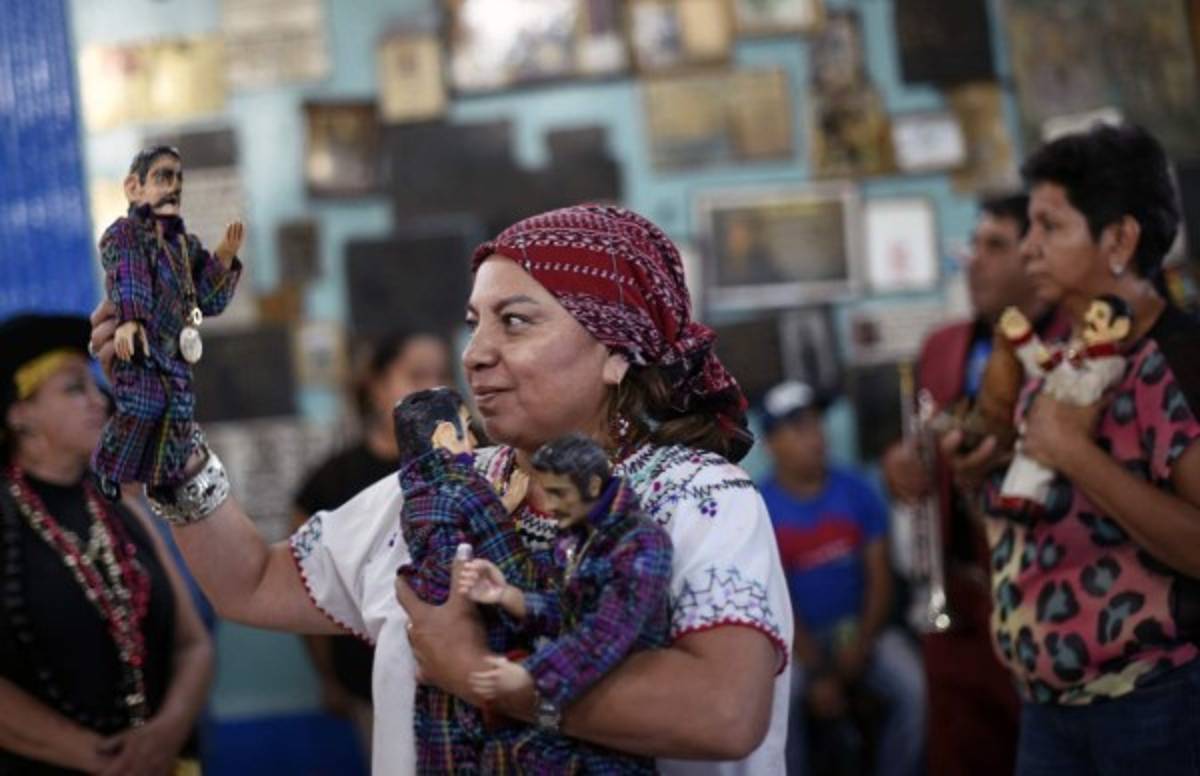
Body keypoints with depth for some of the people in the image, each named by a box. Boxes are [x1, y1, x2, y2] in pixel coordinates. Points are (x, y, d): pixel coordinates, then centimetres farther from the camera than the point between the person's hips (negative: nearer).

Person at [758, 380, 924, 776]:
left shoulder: (856, 492, 0)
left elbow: (879, 579, 0)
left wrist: (861, 646, -15)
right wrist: (816, 674, -19)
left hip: (858, 626, 3)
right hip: (795, 638, -2)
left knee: (912, 685, -23)